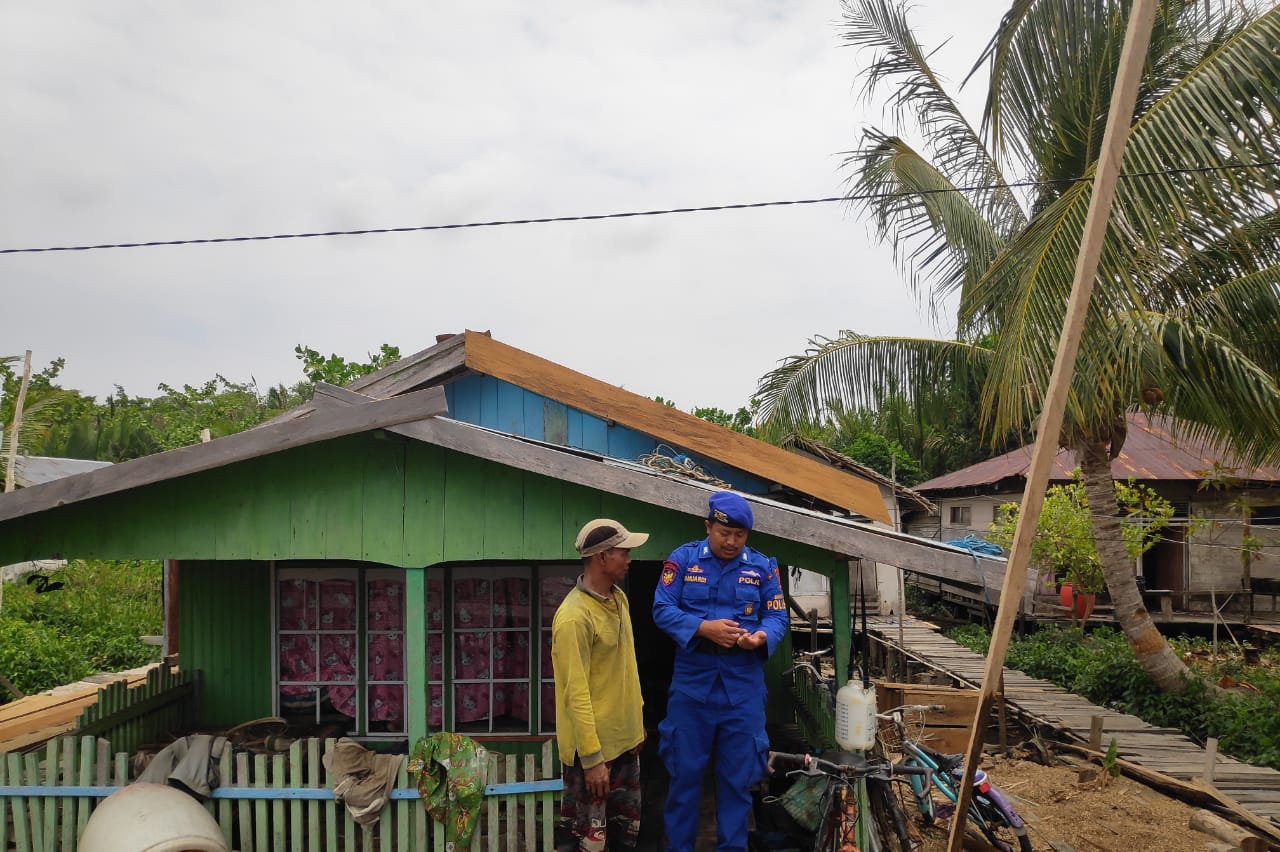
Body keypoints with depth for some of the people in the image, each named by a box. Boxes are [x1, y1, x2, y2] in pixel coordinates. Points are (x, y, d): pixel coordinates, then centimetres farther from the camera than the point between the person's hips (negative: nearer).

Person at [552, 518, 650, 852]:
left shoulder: (618, 599, 6)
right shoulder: (574, 616, -23)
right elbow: (577, 694, -22)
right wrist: (592, 758, -21)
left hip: (625, 739, 9)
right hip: (593, 747, -9)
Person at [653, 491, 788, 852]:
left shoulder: (763, 566, 5)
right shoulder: (683, 558, -1)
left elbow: (777, 616, 3)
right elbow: (662, 609, -7)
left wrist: (761, 637, -20)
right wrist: (704, 628, -21)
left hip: (743, 686, 1)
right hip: (692, 682, -1)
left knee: (738, 774, 10)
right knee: (684, 769, 8)